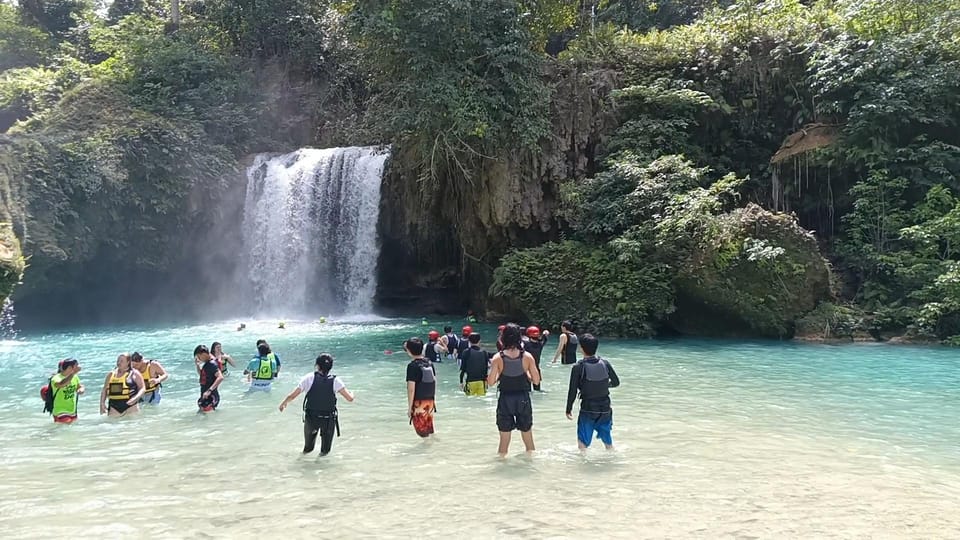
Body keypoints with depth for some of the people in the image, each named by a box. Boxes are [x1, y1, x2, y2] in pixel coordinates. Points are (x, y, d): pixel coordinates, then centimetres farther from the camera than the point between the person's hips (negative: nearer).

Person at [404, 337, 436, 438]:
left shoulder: (412, 366, -16)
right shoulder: (429, 363, 4)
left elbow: (411, 389, -17)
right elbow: (434, 381, 11)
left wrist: (409, 407, -11)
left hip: (419, 402, -7)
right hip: (430, 401, 7)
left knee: (421, 429, 7)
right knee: (429, 427, 20)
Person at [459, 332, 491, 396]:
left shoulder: (467, 352, -5)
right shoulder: (484, 352, 3)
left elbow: (462, 369, -4)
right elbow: (487, 367, 5)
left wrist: (461, 382, 3)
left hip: (470, 381, -3)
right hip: (482, 381, 3)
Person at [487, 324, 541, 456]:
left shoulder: (498, 358, -10)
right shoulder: (527, 357, -9)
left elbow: (490, 382, -9)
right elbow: (536, 380, -6)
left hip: (505, 400, -1)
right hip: (523, 399, 1)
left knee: (504, 438, 11)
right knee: (527, 435, 17)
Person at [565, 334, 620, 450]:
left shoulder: (578, 367, -14)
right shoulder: (605, 363, -4)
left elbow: (572, 391, -11)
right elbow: (616, 382, 8)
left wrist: (568, 410, 1)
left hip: (587, 410, -4)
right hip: (605, 409, 4)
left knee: (583, 442, 8)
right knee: (607, 440, 19)